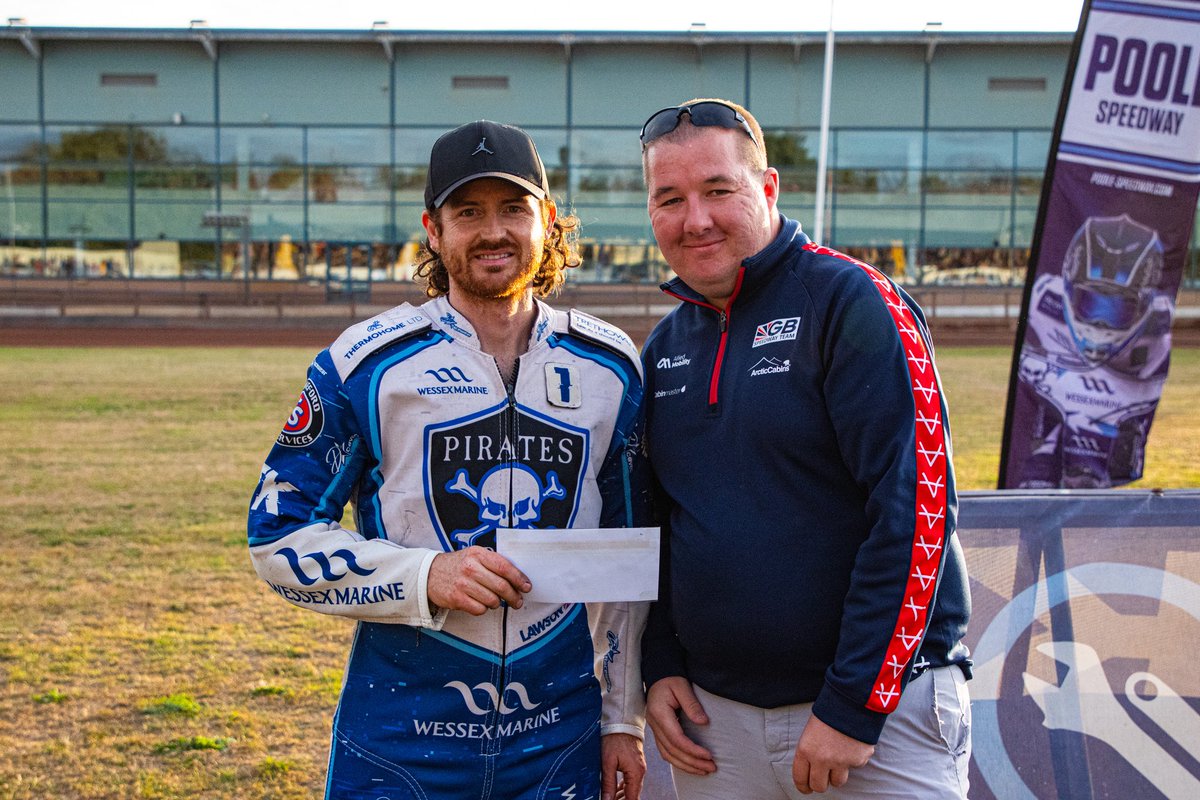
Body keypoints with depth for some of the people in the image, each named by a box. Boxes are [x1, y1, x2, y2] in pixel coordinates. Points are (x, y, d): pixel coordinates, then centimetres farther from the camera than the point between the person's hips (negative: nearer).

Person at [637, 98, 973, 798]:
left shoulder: (850, 301, -11)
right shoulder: (665, 347, 8)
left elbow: (915, 510, -17)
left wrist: (854, 707, -18)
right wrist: (659, 667, 7)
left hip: (879, 710, -5)